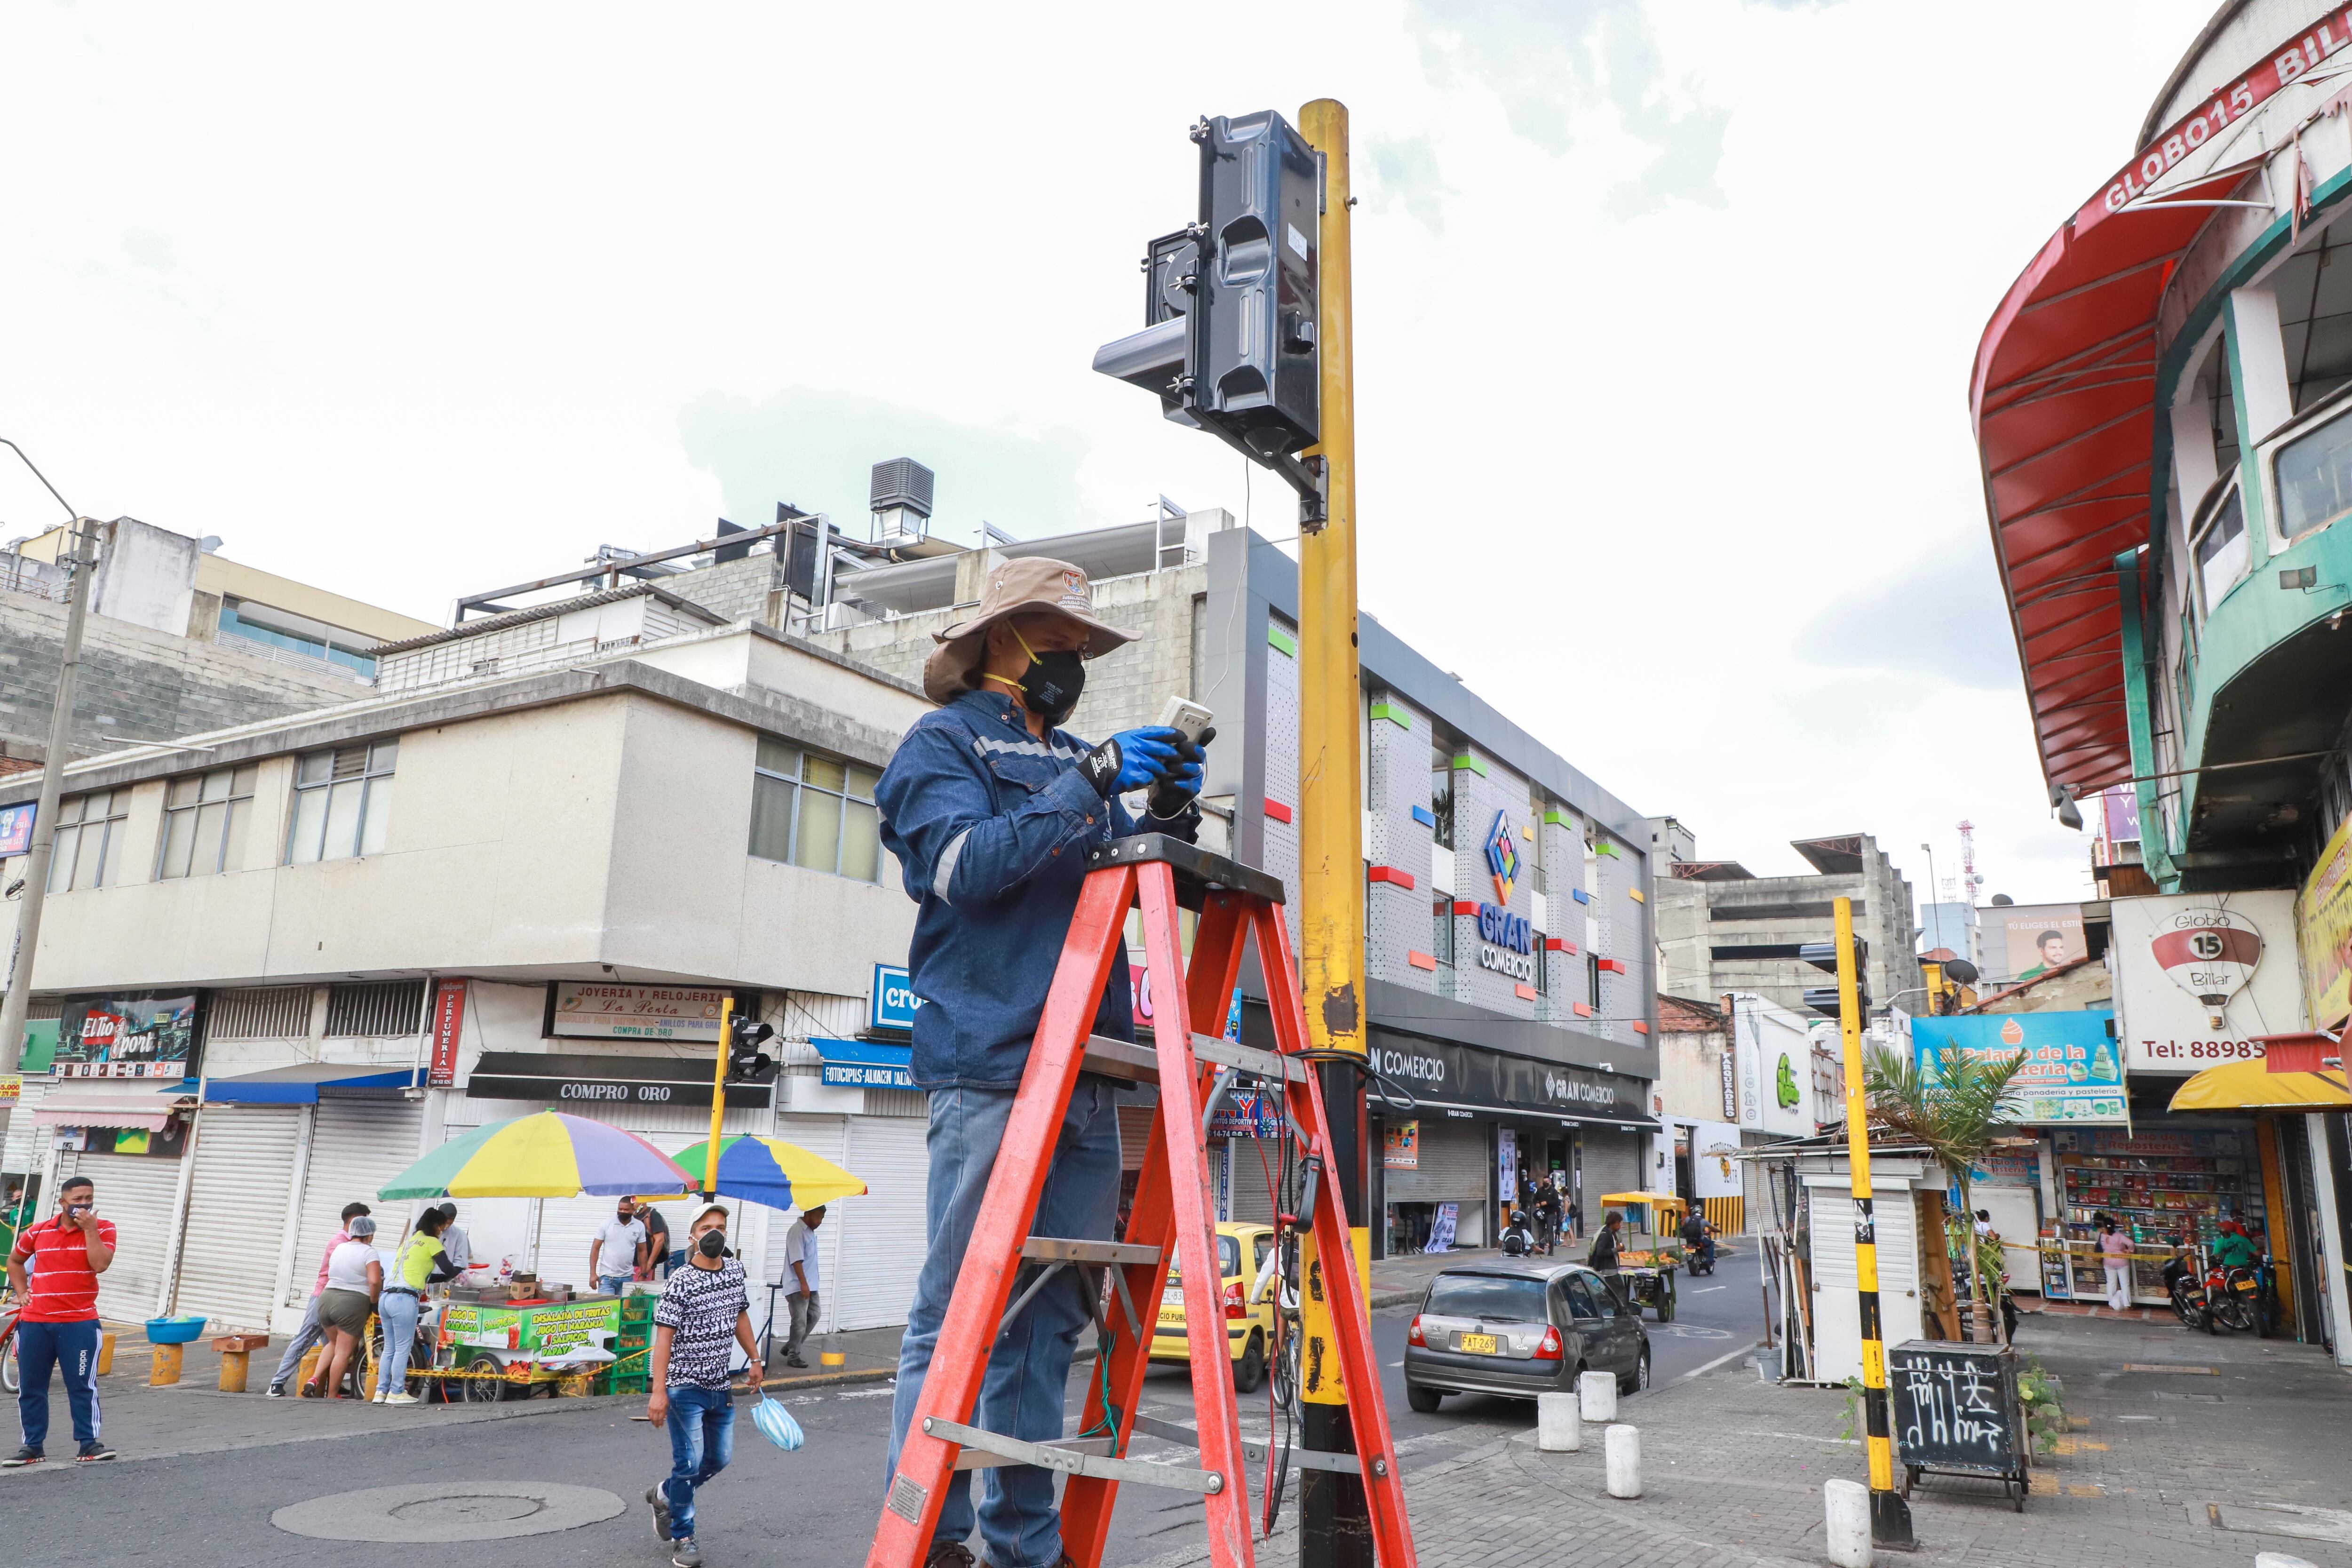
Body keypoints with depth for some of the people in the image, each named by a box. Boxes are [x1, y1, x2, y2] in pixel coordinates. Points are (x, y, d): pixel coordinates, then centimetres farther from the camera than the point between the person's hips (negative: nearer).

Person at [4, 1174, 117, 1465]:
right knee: (30, 1387, 9)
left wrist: (89, 1228, -16)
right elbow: (15, 1261, 23)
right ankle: (33, 1446, 21)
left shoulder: (102, 1229, -2)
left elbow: (100, 1264, -17)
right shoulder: (38, 1231, 5)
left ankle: (89, 1443, 5)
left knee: (83, 1386, -2)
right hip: (35, 1322, 3)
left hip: (79, 1323, -3)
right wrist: (22, 1293, 10)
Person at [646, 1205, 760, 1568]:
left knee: (719, 1459, 15)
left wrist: (755, 1359, 19)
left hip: (719, 1385, 7)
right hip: (685, 1387, -7)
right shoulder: (681, 1281, -16)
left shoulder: (735, 1270, 3)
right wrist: (658, 1392, -21)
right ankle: (682, 1538, 15)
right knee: (690, 1463, -4)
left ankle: (664, 1496, 38)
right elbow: (664, 1337, -17)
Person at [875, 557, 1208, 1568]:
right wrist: (1091, 783, -15)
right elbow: (965, 865, -10)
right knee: (958, 1313, -5)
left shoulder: (1072, 759, 24)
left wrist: (1165, 813, 1)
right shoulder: (944, 743, 6)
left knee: (1050, 1318, 6)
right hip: (990, 1066, -6)